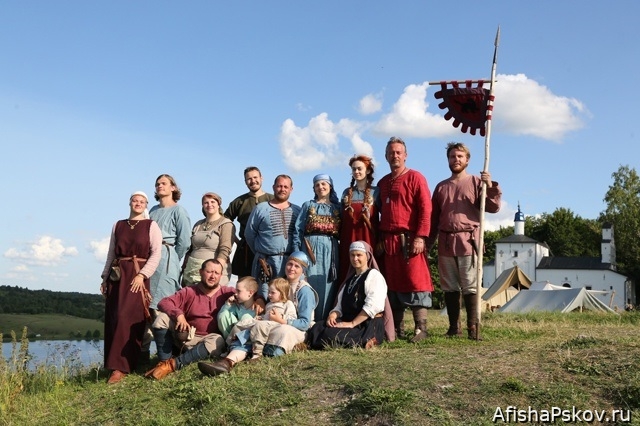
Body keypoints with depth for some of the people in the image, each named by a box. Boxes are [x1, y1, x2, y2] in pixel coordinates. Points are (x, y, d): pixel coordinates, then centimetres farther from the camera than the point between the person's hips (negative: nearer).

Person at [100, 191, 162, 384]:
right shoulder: (118, 225, 15)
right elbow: (111, 253, 17)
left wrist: (142, 275, -15)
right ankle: (117, 363, 9)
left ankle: (120, 367, -14)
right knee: (113, 319, 1)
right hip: (117, 275, 5)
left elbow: (156, 254, -6)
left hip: (137, 276, -5)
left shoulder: (151, 226, 3)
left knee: (126, 318, -14)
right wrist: (105, 277, 10)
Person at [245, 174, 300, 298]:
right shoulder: (260, 209, 4)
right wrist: (261, 253, 11)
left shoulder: (297, 211, 9)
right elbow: (249, 234, 7)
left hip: (290, 261, 2)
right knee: (263, 299, 0)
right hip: (266, 262, -2)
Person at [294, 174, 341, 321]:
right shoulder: (308, 205, 12)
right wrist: (297, 253, -5)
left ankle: (326, 321, 5)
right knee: (310, 283, -6)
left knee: (328, 286, -1)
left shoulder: (337, 207, 15)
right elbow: (298, 230, 5)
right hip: (311, 249, -1)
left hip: (330, 250, 1)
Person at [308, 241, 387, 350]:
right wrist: (333, 315, -4)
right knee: (317, 328, -17)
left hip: (369, 326, -8)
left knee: (331, 335, -31)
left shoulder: (374, 275, -1)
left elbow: (373, 306, -15)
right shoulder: (350, 279, 25)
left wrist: (352, 323, -19)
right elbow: (340, 306, 20)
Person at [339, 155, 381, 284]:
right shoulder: (347, 192, 15)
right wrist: (339, 239, 8)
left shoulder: (376, 191, 5)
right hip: (348, 239, 3)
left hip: (368, 239, -3)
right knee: (347, 273, -1)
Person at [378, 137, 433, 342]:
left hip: (409, 239, -6)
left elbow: (425, 209, -9)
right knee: (392, 285, 8)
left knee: (415, 283, -7)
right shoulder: (383, 183, 18)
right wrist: (379, 239, 14)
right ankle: (397, 329, 14)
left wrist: (420, 237, -17)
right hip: (388, 241, 6)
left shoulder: (415, 178, -1)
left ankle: (421, 329, -3)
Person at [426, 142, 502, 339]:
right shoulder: (441, 187, 17)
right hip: (446, 242, 4)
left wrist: (490, 187, -19)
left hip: (468, 241, -4)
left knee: (470, 287, -4)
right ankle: (454, 327, 14)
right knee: (450, 287, 7)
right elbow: (433, 218, 18)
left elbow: (493, 207, -4)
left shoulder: (476, 182, 6)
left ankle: (472, 328, 0)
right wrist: (428, 244, 13)